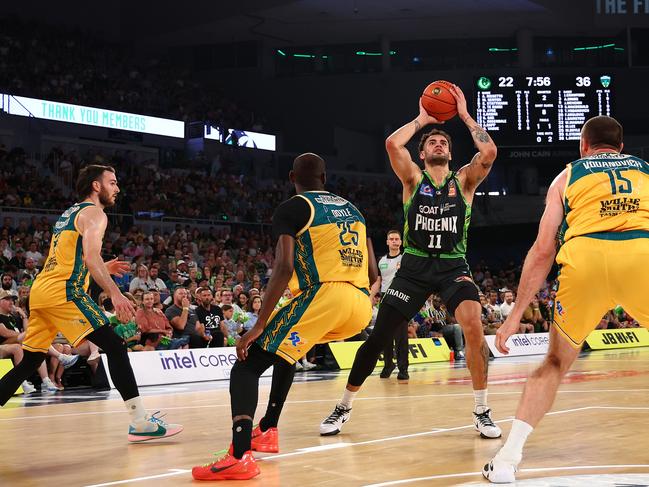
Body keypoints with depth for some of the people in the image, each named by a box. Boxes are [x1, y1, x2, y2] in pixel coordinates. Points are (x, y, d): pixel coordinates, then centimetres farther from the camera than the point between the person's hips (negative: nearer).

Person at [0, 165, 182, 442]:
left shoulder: (70, 213, 27)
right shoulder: (94, 213, -2)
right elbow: (90, 256, -18)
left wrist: (104, 269, 29)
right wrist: (114, 293, -25)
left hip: (40, 292, 9)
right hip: (63, 293, -9)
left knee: (29, 362, 15)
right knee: (115, 346, -10)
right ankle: (140, 422, -17)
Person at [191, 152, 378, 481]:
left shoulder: (292, 209, 4)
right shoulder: (352, 210, 24)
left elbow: (284, 267, -11)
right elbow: (372, 274, 21)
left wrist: (259, 325, -11)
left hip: (322, 296, -7)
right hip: (361, 305, 7)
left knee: (247, 366, -4)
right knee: (286, 348, 34)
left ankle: (239, 456, -26)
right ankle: (267, 431, 32)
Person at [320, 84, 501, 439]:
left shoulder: (463, 180, 6)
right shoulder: (413, 179, 5)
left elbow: (489, 151, -13)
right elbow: (392, 144, -13)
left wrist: (465, 116, -2)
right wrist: (422, 119, 1)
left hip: (453, 266, 0)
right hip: (415, 265, 0)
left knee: (473, 326, -24)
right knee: (378, 336, -1)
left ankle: (482, 413, -9)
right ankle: (344, 407, 18)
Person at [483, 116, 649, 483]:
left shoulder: (567, 176, 27)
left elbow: (543, 251, 19)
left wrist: (516, 315, 22)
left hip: (585, 256, 0)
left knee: (556, 364, 20)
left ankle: (509, 456, 10)